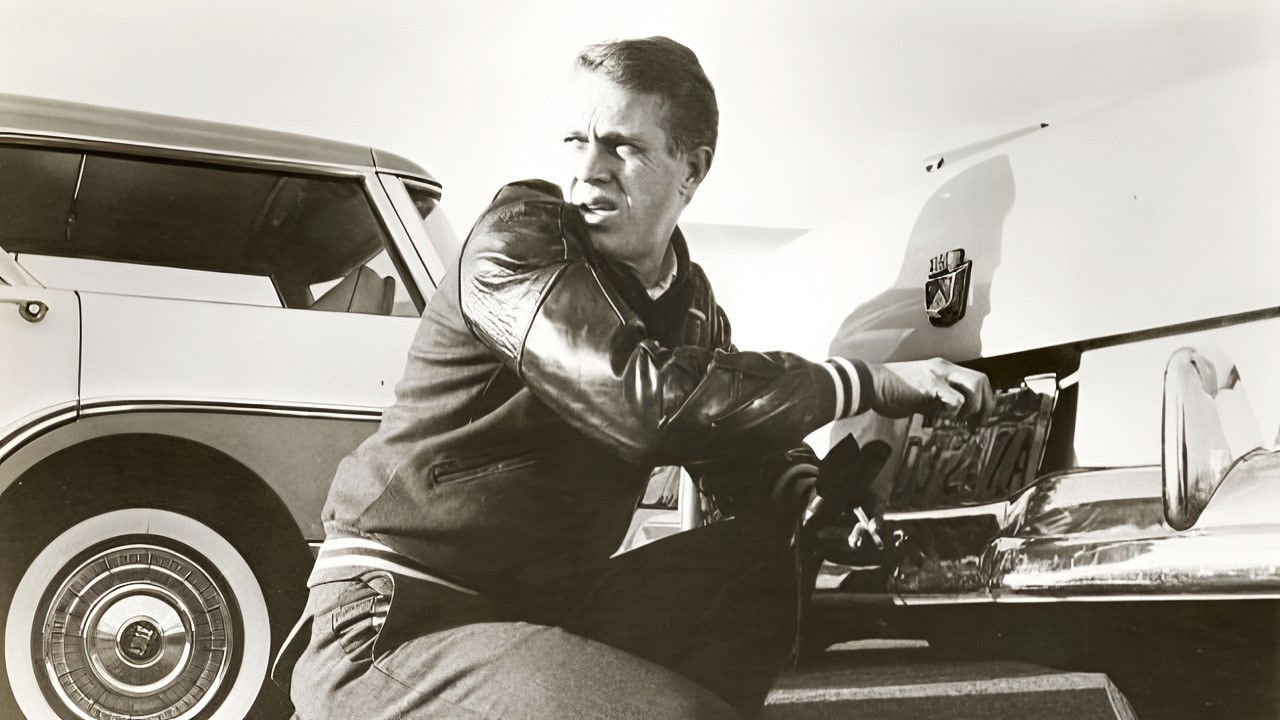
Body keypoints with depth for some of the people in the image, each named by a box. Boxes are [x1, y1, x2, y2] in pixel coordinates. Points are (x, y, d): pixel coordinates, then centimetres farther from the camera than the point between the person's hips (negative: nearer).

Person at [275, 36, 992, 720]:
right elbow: (640, 401, -27)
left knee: (777, 556, -3)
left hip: (546, 608, 8)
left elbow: (740, 451, 15)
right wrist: (869, 383, -18)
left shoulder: (692, 302, 9)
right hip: (394, 620, -8)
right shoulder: (517, 238, -13)